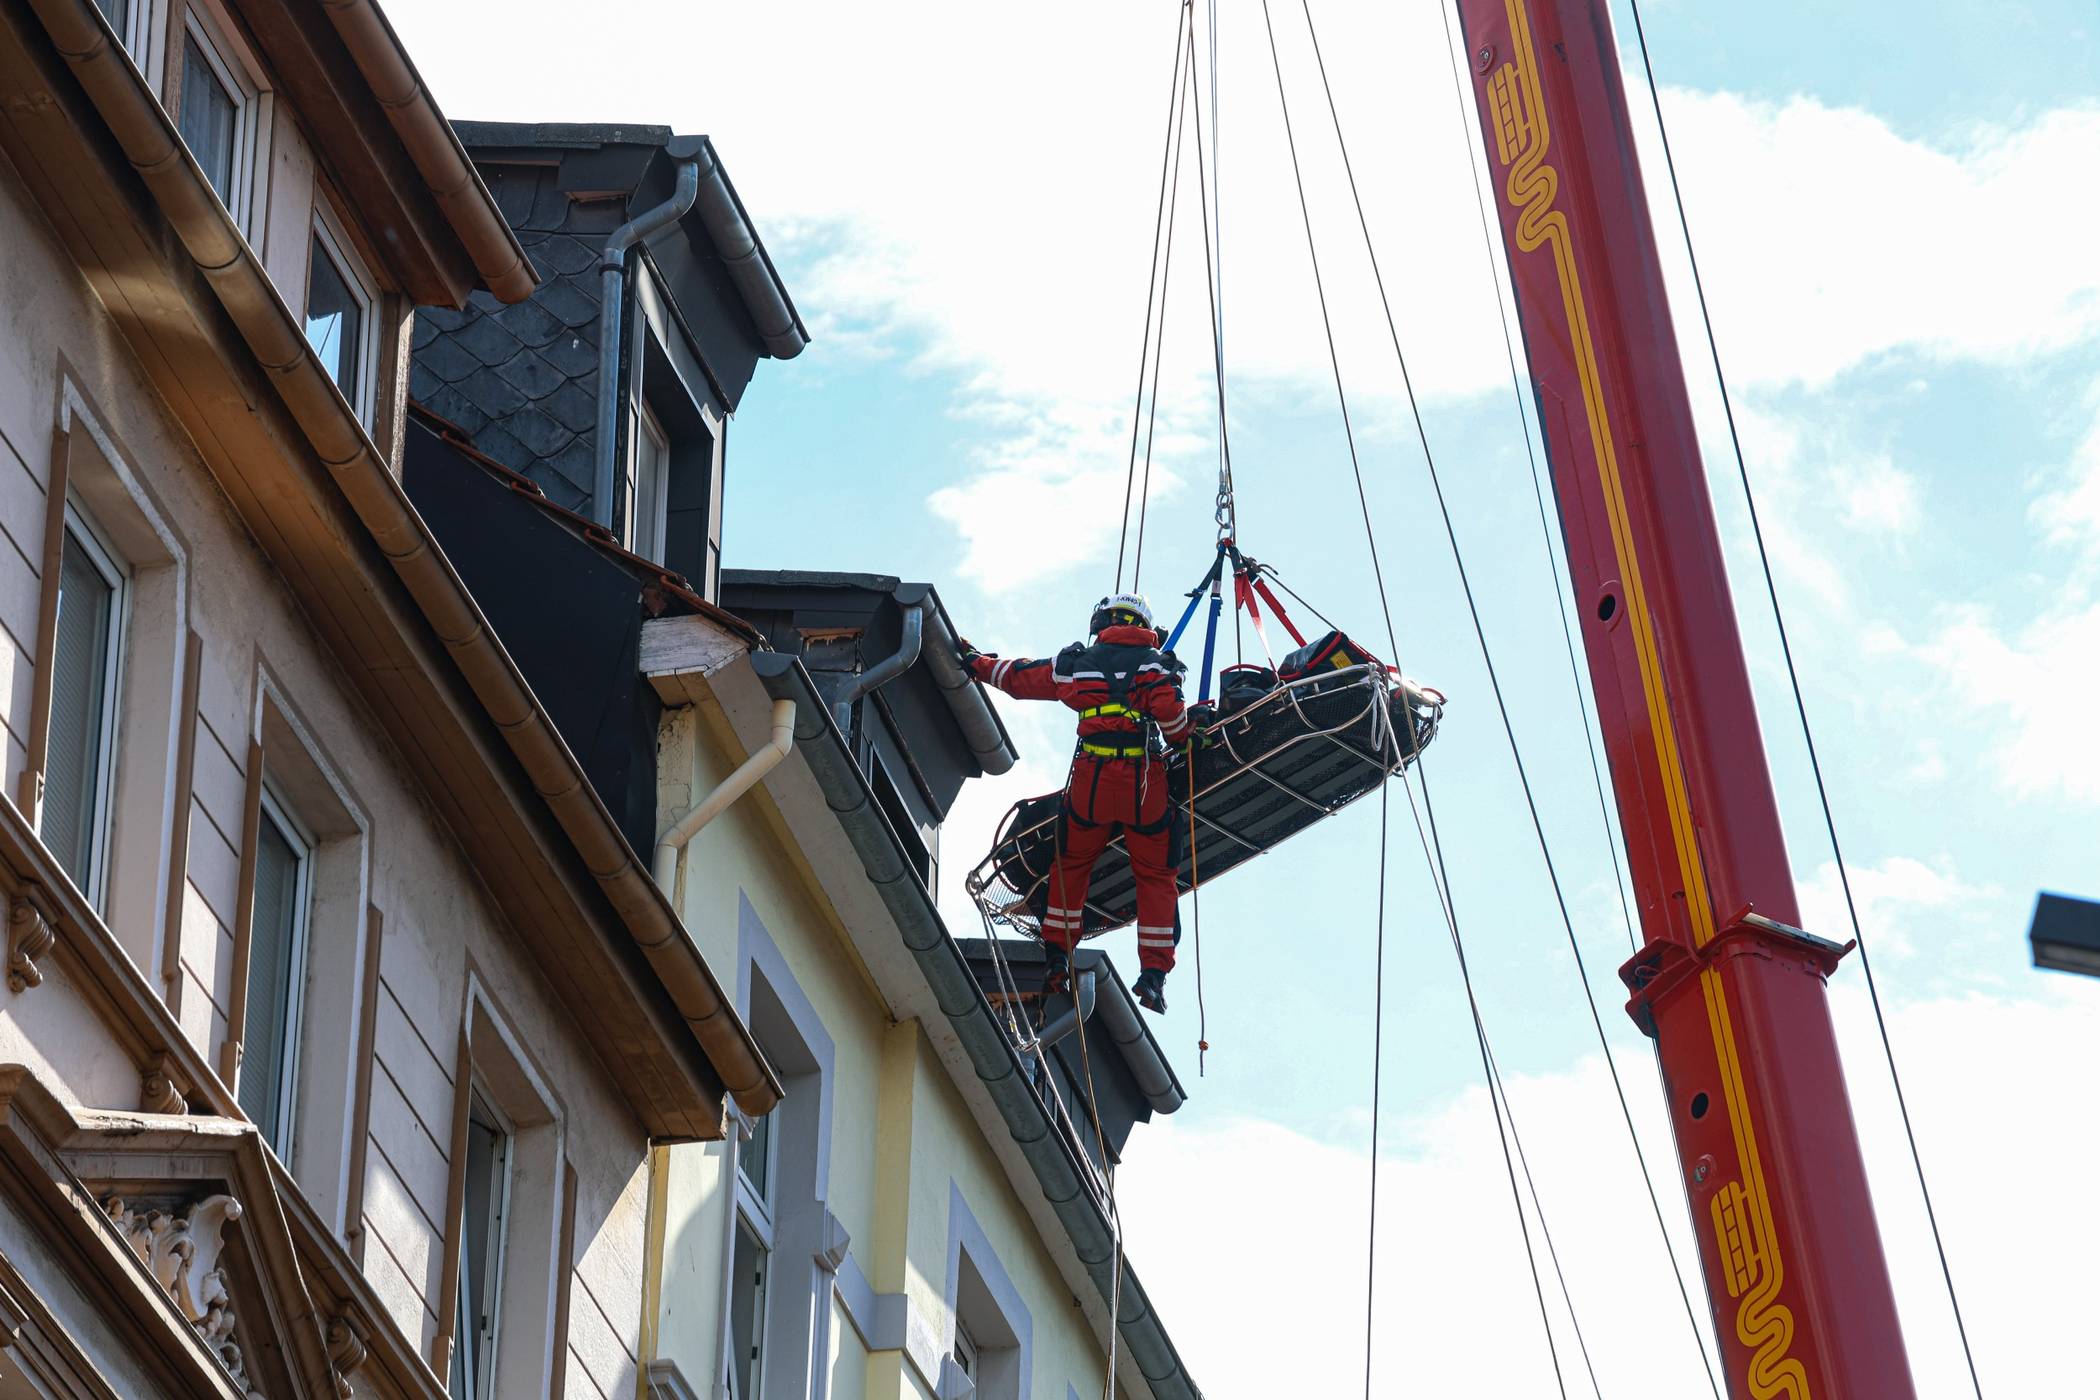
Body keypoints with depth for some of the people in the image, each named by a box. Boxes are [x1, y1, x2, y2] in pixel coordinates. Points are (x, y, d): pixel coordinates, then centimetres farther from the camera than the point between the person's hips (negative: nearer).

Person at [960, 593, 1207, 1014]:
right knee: (1156, 876, 8)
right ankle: (1154, 973, -1)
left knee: (1071, 864, 21)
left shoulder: (1076, 663, 12)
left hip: (1091, 777, 2)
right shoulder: (1154, 662, 4)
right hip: (1145, 781, -1)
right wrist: (1185, 737, 6)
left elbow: (1018, 677, 23)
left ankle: (1057, 954, 19)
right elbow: (1168, 708, -14)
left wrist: (978, 663, 39)